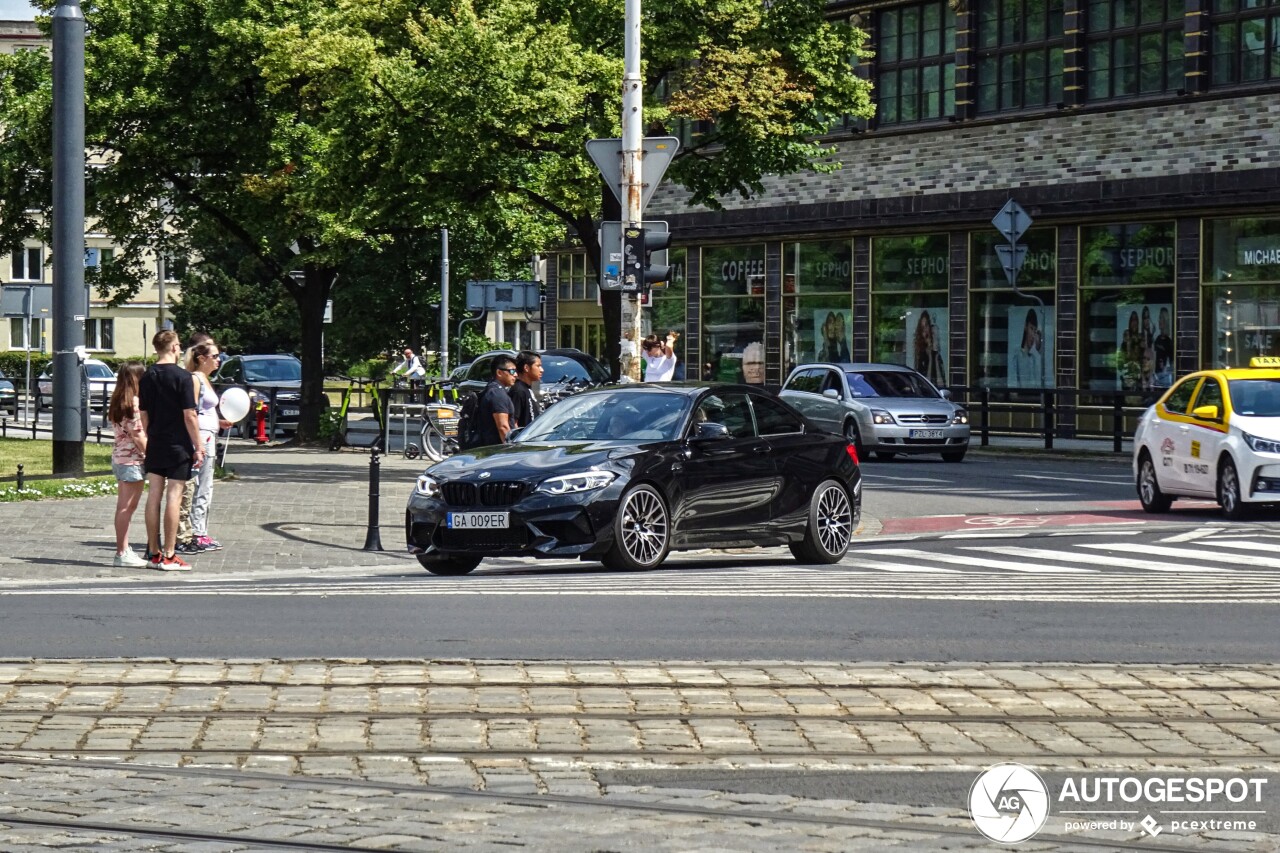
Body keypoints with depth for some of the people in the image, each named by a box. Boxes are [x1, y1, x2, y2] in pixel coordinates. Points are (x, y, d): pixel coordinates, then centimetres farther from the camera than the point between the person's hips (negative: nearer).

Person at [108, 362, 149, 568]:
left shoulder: (117, 401, 11)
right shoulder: (134, 402, -15)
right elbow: (137, 434, -17)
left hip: (119, 456, 9)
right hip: (133, 458, -9)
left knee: (123, 507, 11)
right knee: (128, 507, -6)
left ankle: (123, 551, 15)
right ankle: (123, 553, -5)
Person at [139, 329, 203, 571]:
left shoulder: (147, 378, 5)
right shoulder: (182, 377, -12)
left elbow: (144, 416, 10)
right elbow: (189, 416, -14)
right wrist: (198, 447, -8)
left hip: (155, 445, 6)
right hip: (178, 446, -6)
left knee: (154, 496, 9)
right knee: (173, 497, -4)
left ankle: (154, 552, 13)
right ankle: (168, 556, -4)